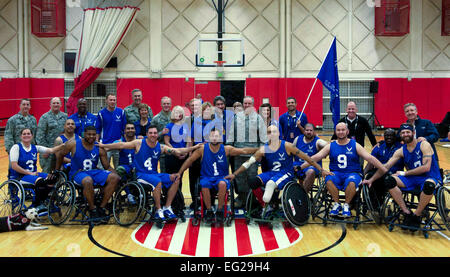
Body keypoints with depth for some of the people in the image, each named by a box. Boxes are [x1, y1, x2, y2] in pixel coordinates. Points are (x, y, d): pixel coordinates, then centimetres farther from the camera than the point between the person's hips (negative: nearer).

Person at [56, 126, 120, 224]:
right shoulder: (73, 144, -7)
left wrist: (116, 174, -13)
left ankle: (101, 207, -12)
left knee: (114, 178, -20)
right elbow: (60, 155, 10)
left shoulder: (100, 149, 0)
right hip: (77, 173, -4)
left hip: (94, 172, 4)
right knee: (88, 181, -40)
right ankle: (92, 209, -18)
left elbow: (107, 167, 4)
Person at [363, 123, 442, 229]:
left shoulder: (424, 145, -9)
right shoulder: (401, 151, 6)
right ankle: (407, 213, -15)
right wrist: (371, 179, -5)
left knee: (429, 185, -41)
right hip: (413, 178, 5)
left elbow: (426, 168, -18)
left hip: (430, 177, -5)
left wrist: (404, 173, -13)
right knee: (389, 180, -19)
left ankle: (416, 216, -18)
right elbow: (385, 167, 4)